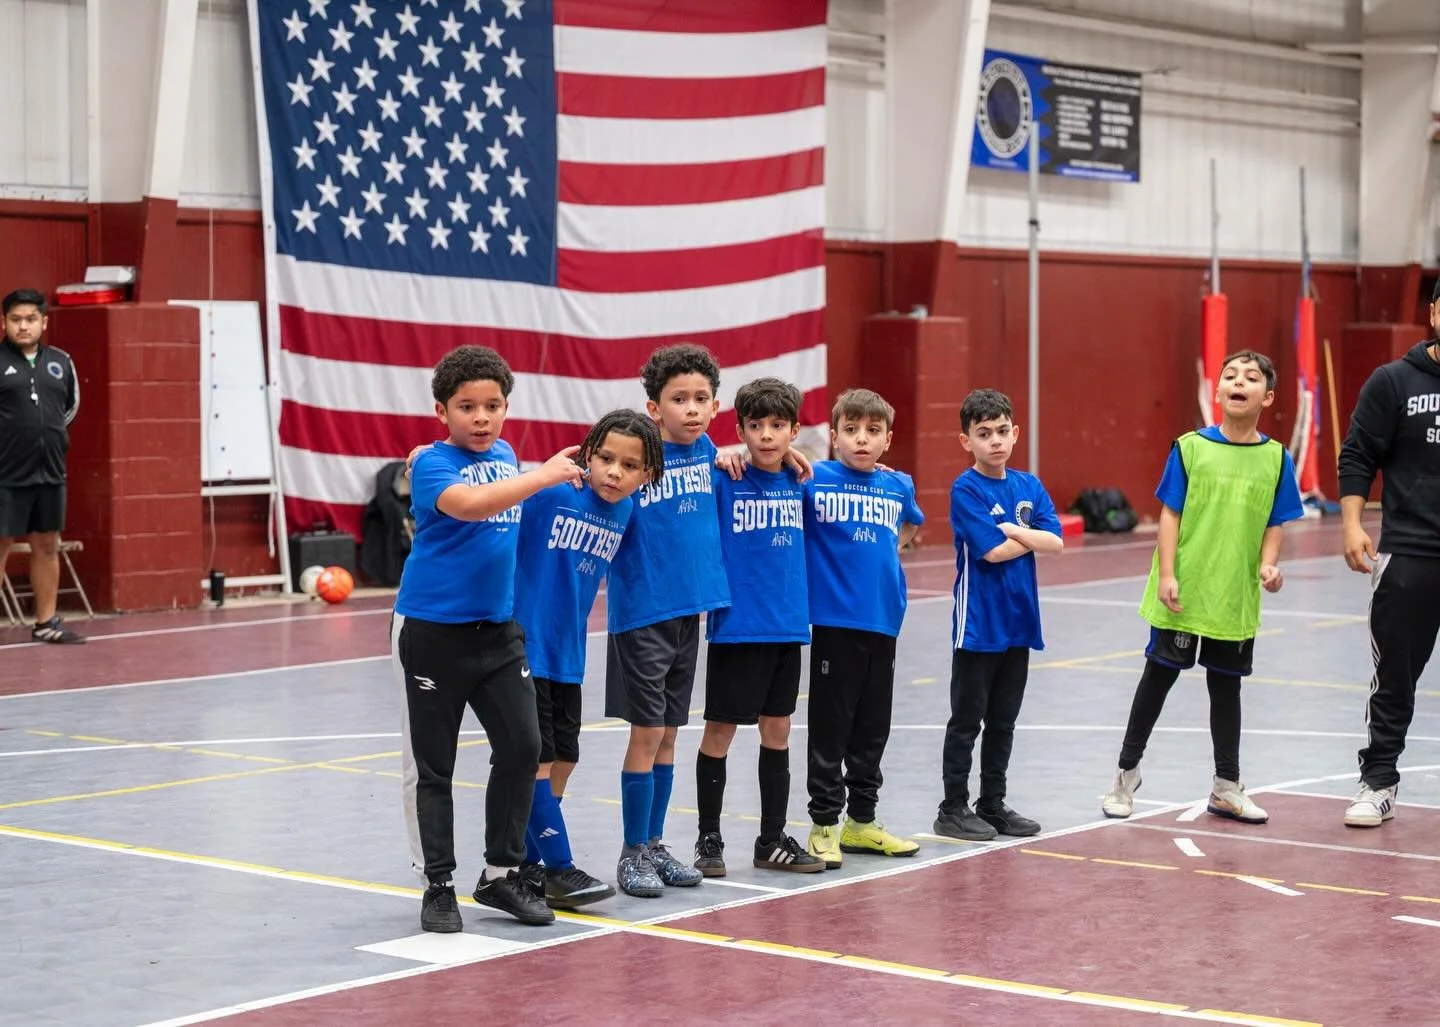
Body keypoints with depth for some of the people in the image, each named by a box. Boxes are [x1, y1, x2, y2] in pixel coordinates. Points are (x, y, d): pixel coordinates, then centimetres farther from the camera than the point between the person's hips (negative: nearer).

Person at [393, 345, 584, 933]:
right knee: (431, 766, 3)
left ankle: (501, 874, 14)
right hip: (432, 632, -6)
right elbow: (469, 504, -33)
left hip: (497, 629, 6)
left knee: (521, 747, 0)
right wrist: (543, 476, -33)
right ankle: (437, 885, 15)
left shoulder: (505, 456, 8)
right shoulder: (432, 464, -12)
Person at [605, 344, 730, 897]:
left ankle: (655, 844, 22)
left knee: (668, 733, 12)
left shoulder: (706, 452, 6)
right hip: (642, 614, -6)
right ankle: (633, 853, 8)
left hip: (689, 610, 6)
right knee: (647, 731, -2)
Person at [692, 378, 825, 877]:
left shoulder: (798, 482, 6)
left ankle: (772, 840, 21)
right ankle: (709, 838, 15)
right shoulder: (722, 481, -9)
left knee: (777, 731, 11)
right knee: (720, 729, 3)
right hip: (736, 626, -5)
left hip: (788, 626, 5)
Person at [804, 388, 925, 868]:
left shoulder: (898, 486, 8)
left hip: (883, 621, 5)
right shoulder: (814, 479, -7)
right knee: (830, 730, 0)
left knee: (872, 730, 13)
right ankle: (824, 824, 9)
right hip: (834, 622, -5)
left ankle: (861, 821, 25)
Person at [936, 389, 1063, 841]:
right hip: (978, 624, -6)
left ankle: (993, 804, 22)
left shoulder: (1029, 486, 7)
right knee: (967, 720, 2)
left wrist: (1015, 530, -15)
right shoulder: (966, 490, -10)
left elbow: (1056, 542, -3)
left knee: (1003, 720, 13)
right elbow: (993, 550, -18)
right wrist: (1031, 537, -4)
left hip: (1018, 621, 6)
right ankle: (953, 809, 9)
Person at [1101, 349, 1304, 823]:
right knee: (1159, 676, 7)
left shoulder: (1276, 459, 1)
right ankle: (1127, 772, 21)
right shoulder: (1191, 447, -5)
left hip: (1236, 598, 2)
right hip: (1182, 594, -2)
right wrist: (1166, 574, -10)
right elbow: (1170, 514, -4)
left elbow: (1274, 525, 4)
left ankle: (1226, 787, 23)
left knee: (1226, 685, 12)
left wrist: (1268, 564, -14)